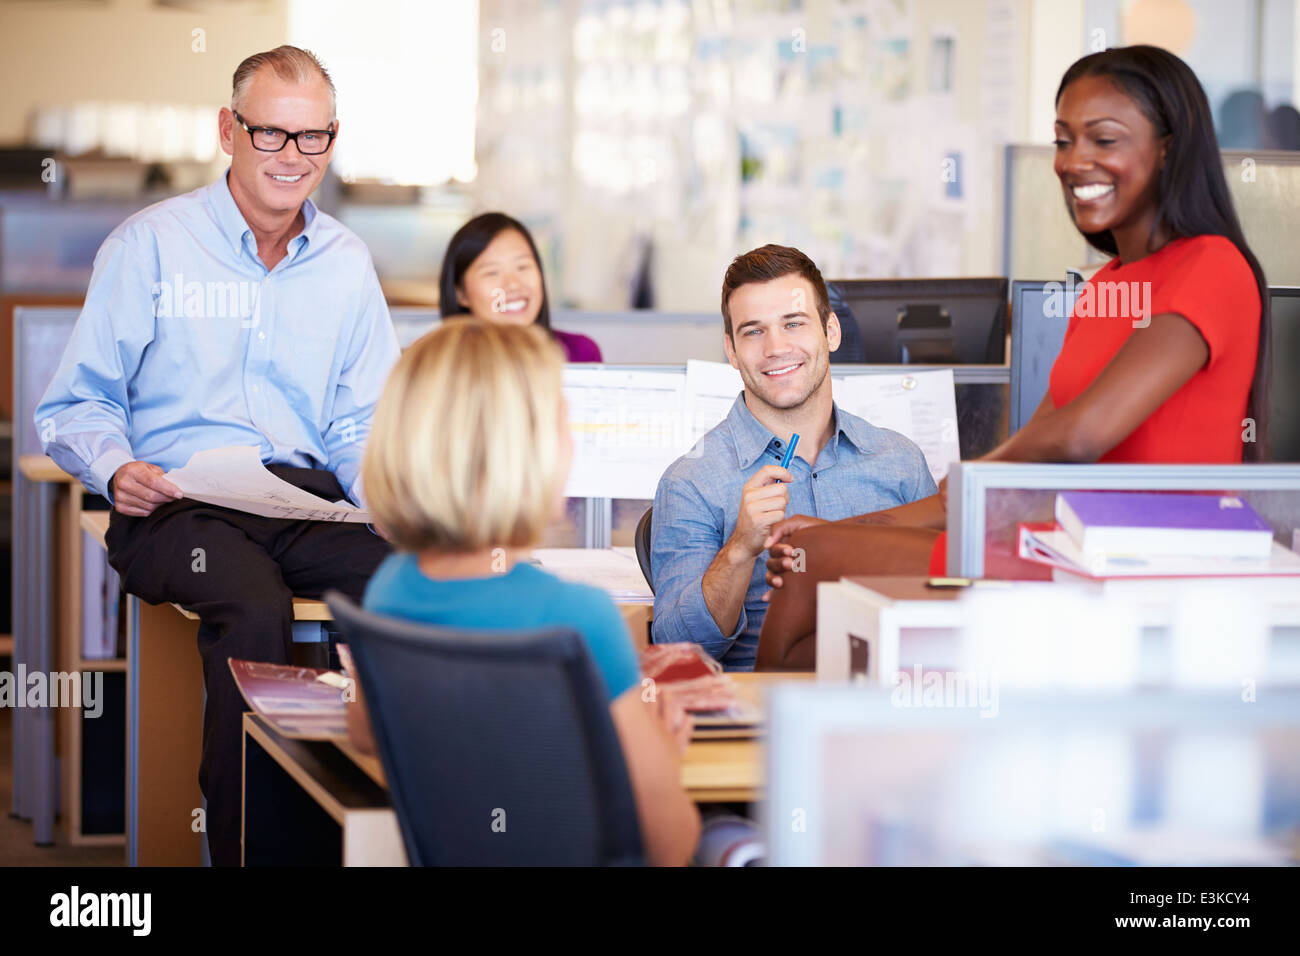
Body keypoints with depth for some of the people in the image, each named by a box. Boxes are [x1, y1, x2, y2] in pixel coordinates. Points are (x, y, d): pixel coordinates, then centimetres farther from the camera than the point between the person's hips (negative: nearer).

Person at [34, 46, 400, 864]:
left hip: (308, 498, 3)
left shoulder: (347, 263, 18)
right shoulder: (150, 244, 6)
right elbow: (77, 403, 7)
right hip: (178, 504, -3)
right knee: (256, 611, -37)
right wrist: (115, 468, -15)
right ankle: (244, 852, -27)